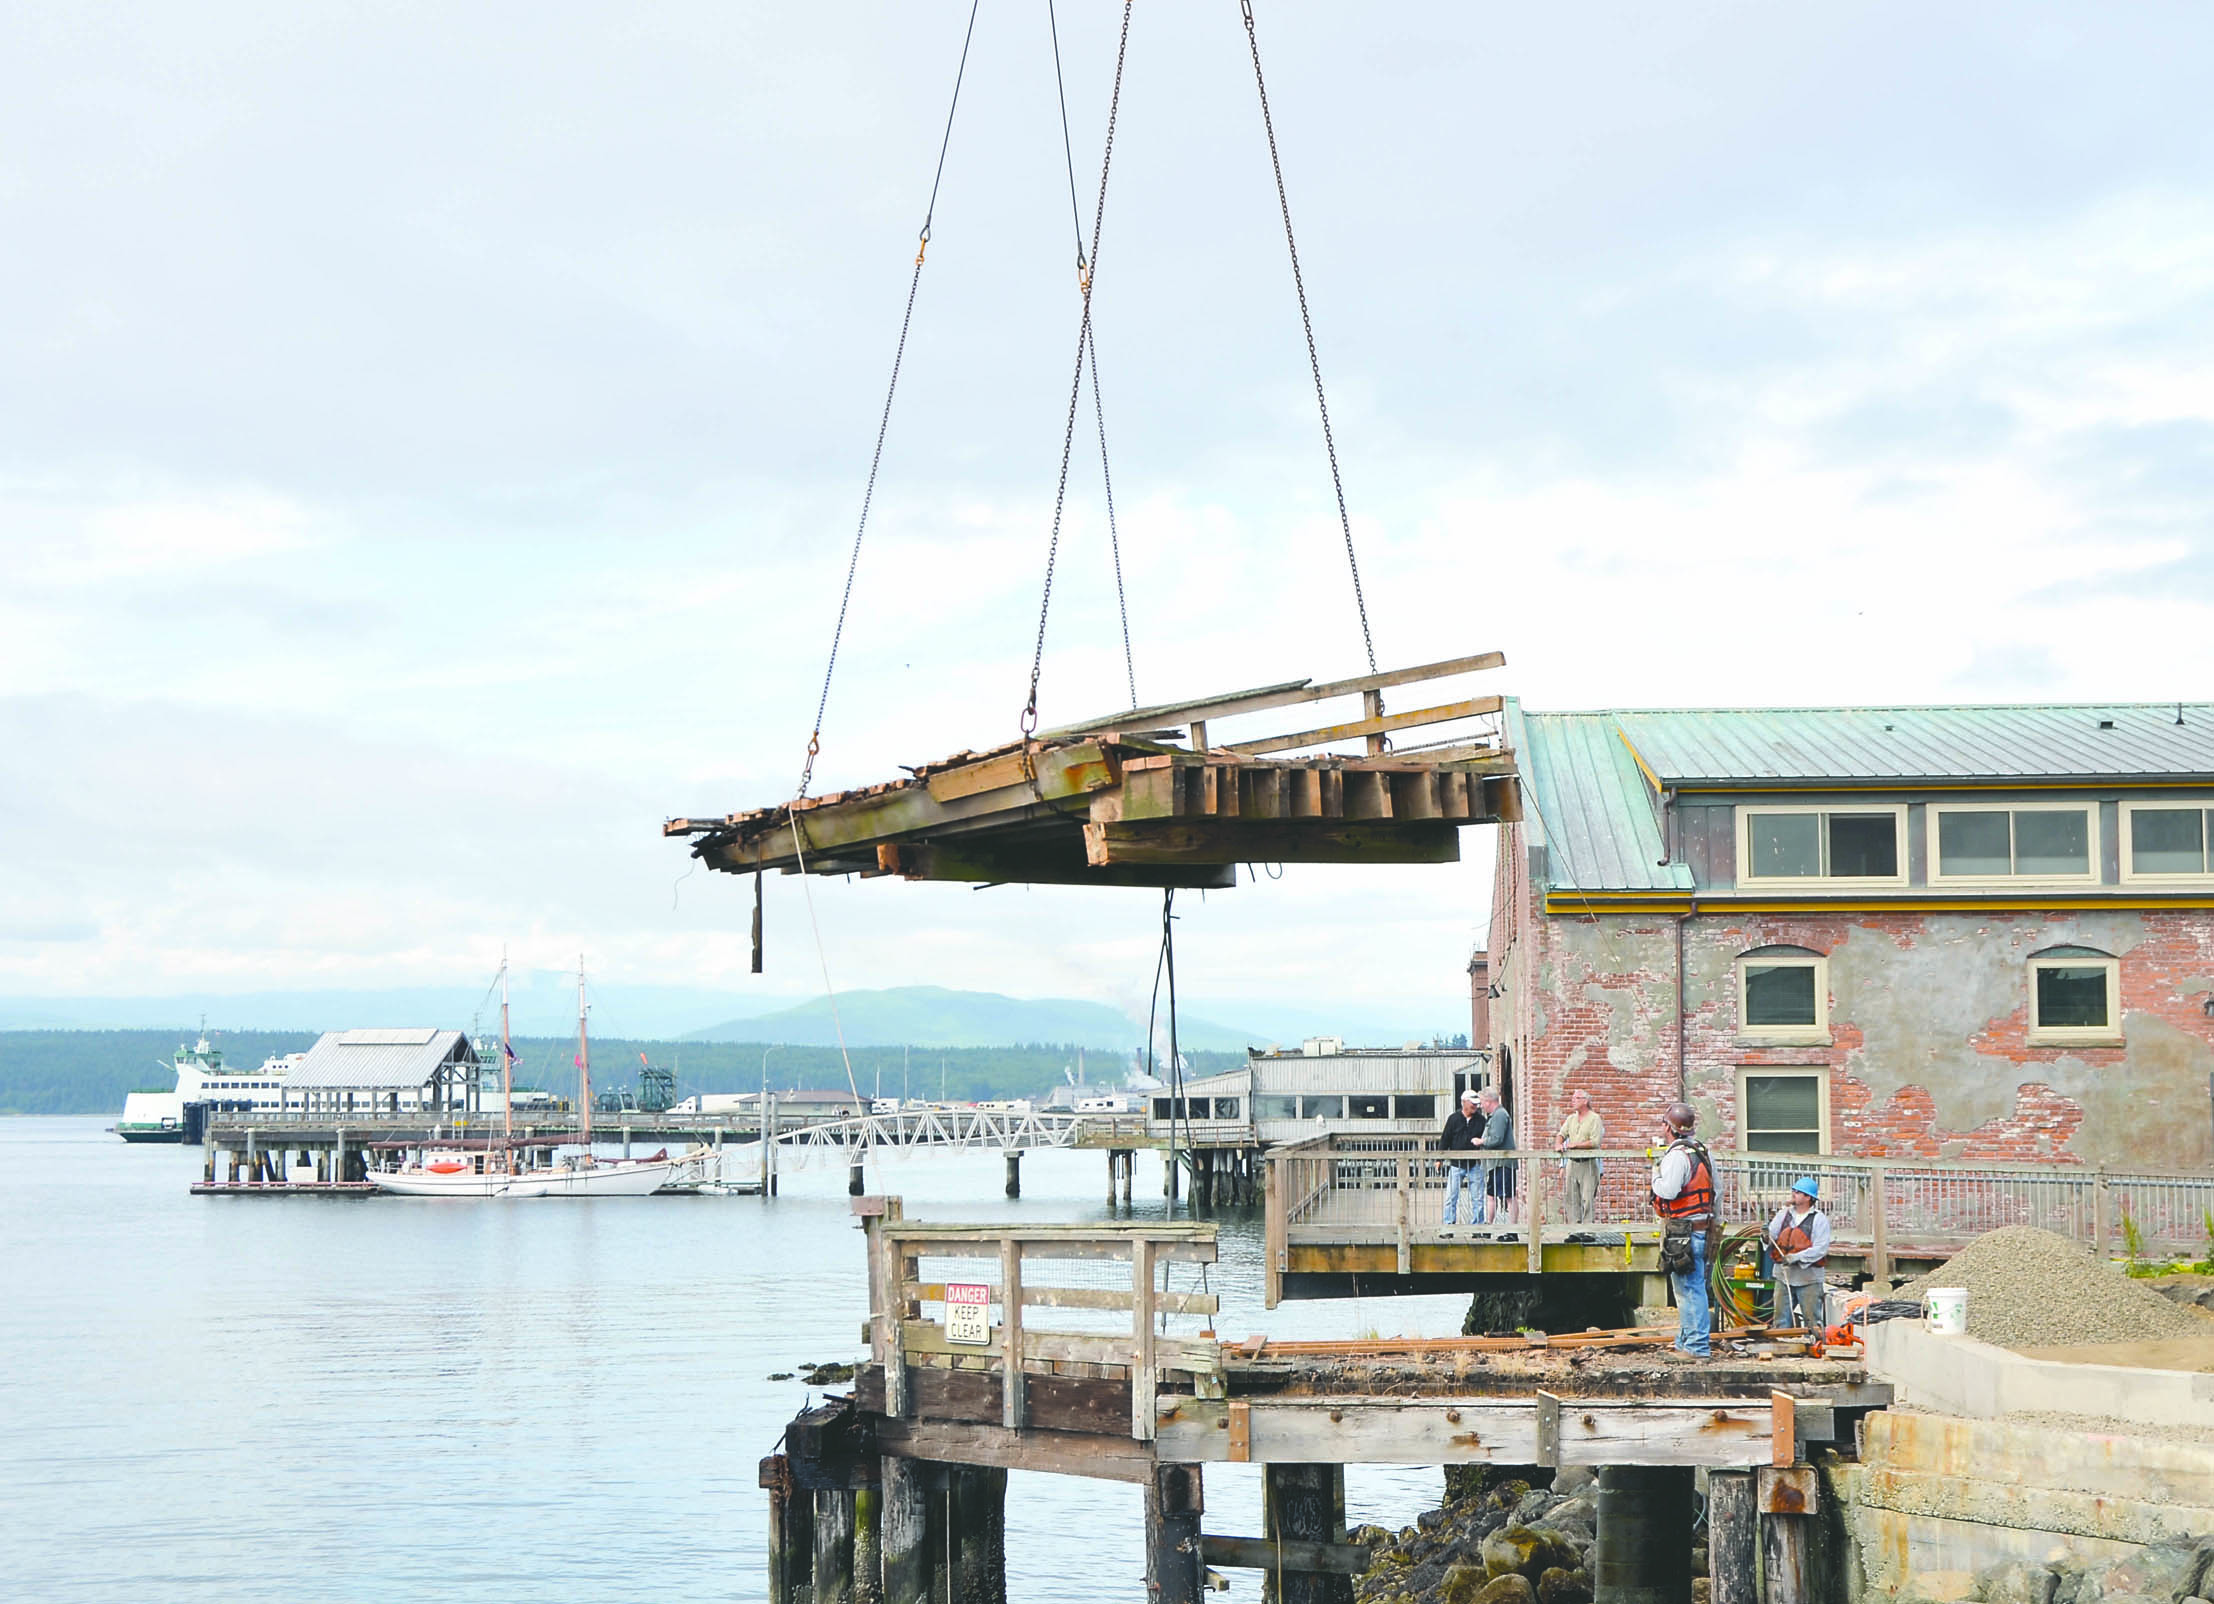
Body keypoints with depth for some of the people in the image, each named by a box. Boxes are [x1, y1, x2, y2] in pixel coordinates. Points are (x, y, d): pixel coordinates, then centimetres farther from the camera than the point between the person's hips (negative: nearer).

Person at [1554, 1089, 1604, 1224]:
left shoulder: (1594, 1119, -4)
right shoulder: (1571, 1119, 17)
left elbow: (1595, 1142, -13)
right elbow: (1562, 1134, 12)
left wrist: (1575, 1145, -12)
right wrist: (1558, 1144, -10)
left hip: (1588, 1163, -6)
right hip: (1572, 1162, 6)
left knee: (1587, 1198, -8)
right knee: (1572, 1198, 5)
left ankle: (1587, 1226, -7)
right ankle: (1574, 1225, 9)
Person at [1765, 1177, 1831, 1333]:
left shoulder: (1819, 1219, -4)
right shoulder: (1785, 1214, 11)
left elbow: (1821, 1248, -12)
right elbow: (1771, 1235, 2)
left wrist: (1797, 1257, -19)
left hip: (1809, 1279, -4)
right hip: (1783, 1277, 5)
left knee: (1812, 1323, -2)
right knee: (1781, 1321, 6)